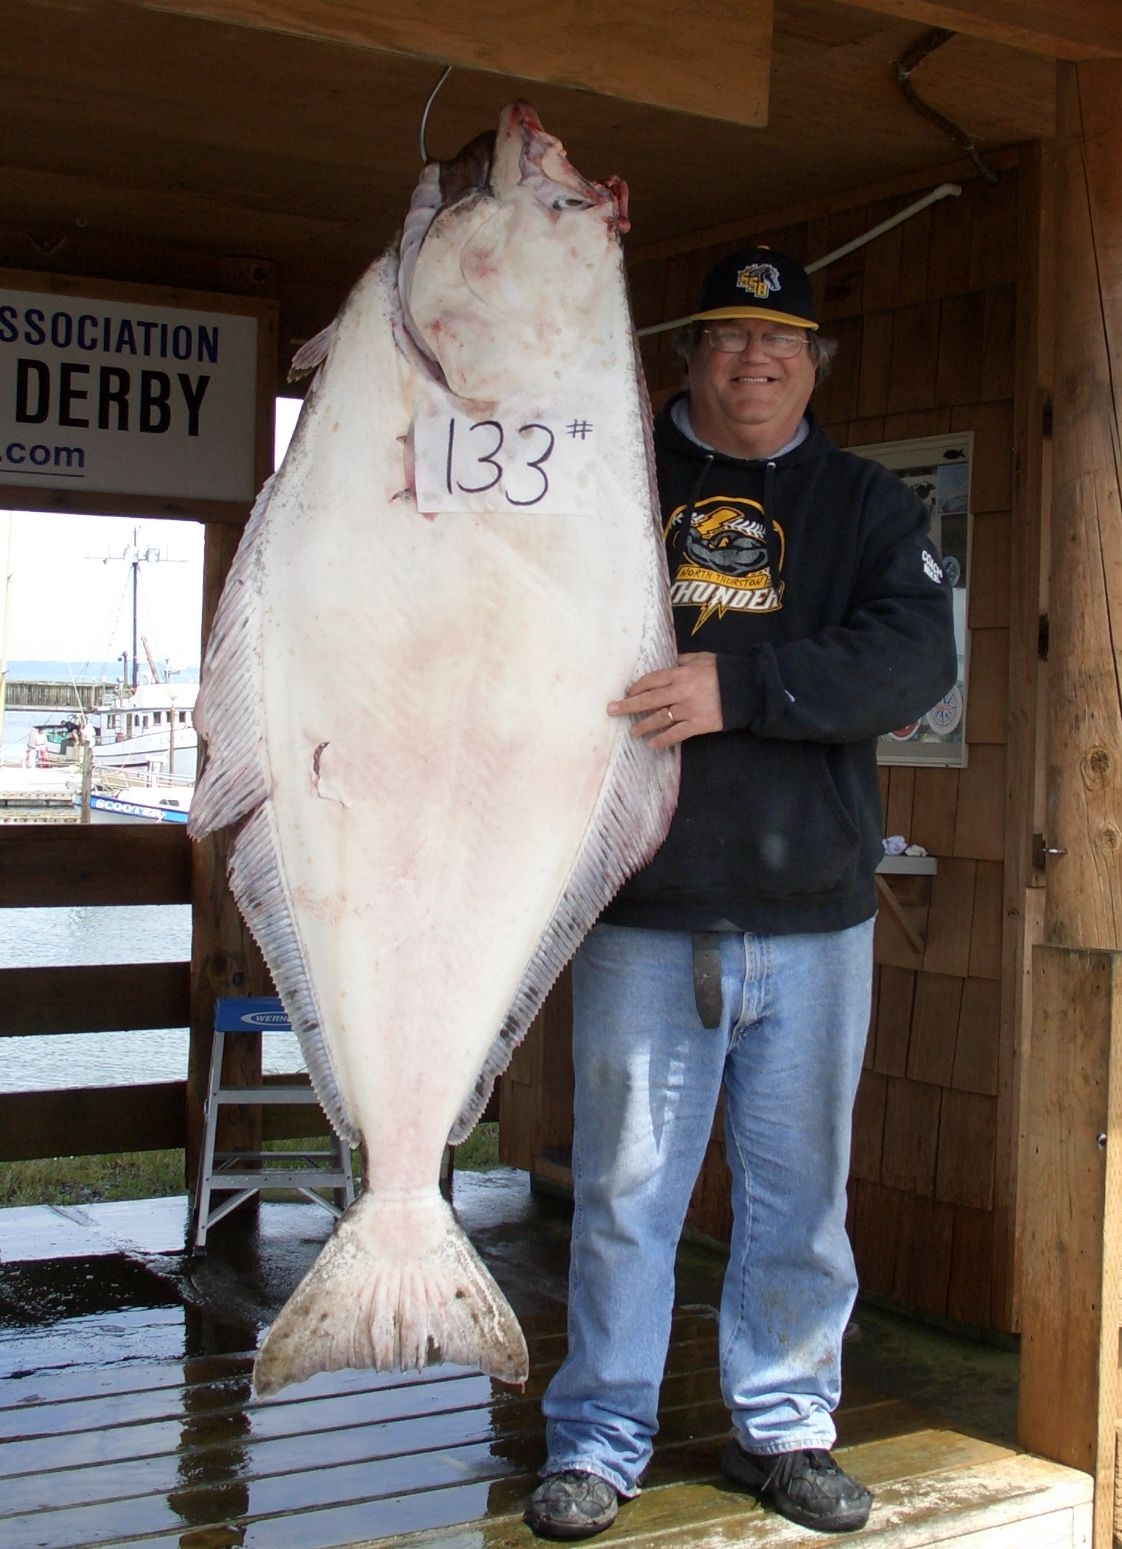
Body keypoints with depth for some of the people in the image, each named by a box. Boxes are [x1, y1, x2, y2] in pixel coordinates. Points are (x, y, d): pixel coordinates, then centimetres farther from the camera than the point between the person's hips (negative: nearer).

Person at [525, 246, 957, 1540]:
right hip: (643, 913, -1)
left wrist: (741, 686, -20)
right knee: (624, 1188, 4)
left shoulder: (866, 503, 9)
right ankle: (598, 1438, 20)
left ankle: (785, 1430, 27)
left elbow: (917, 658, -6)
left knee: (801, 1191, 10)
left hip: (815, 918, 2)